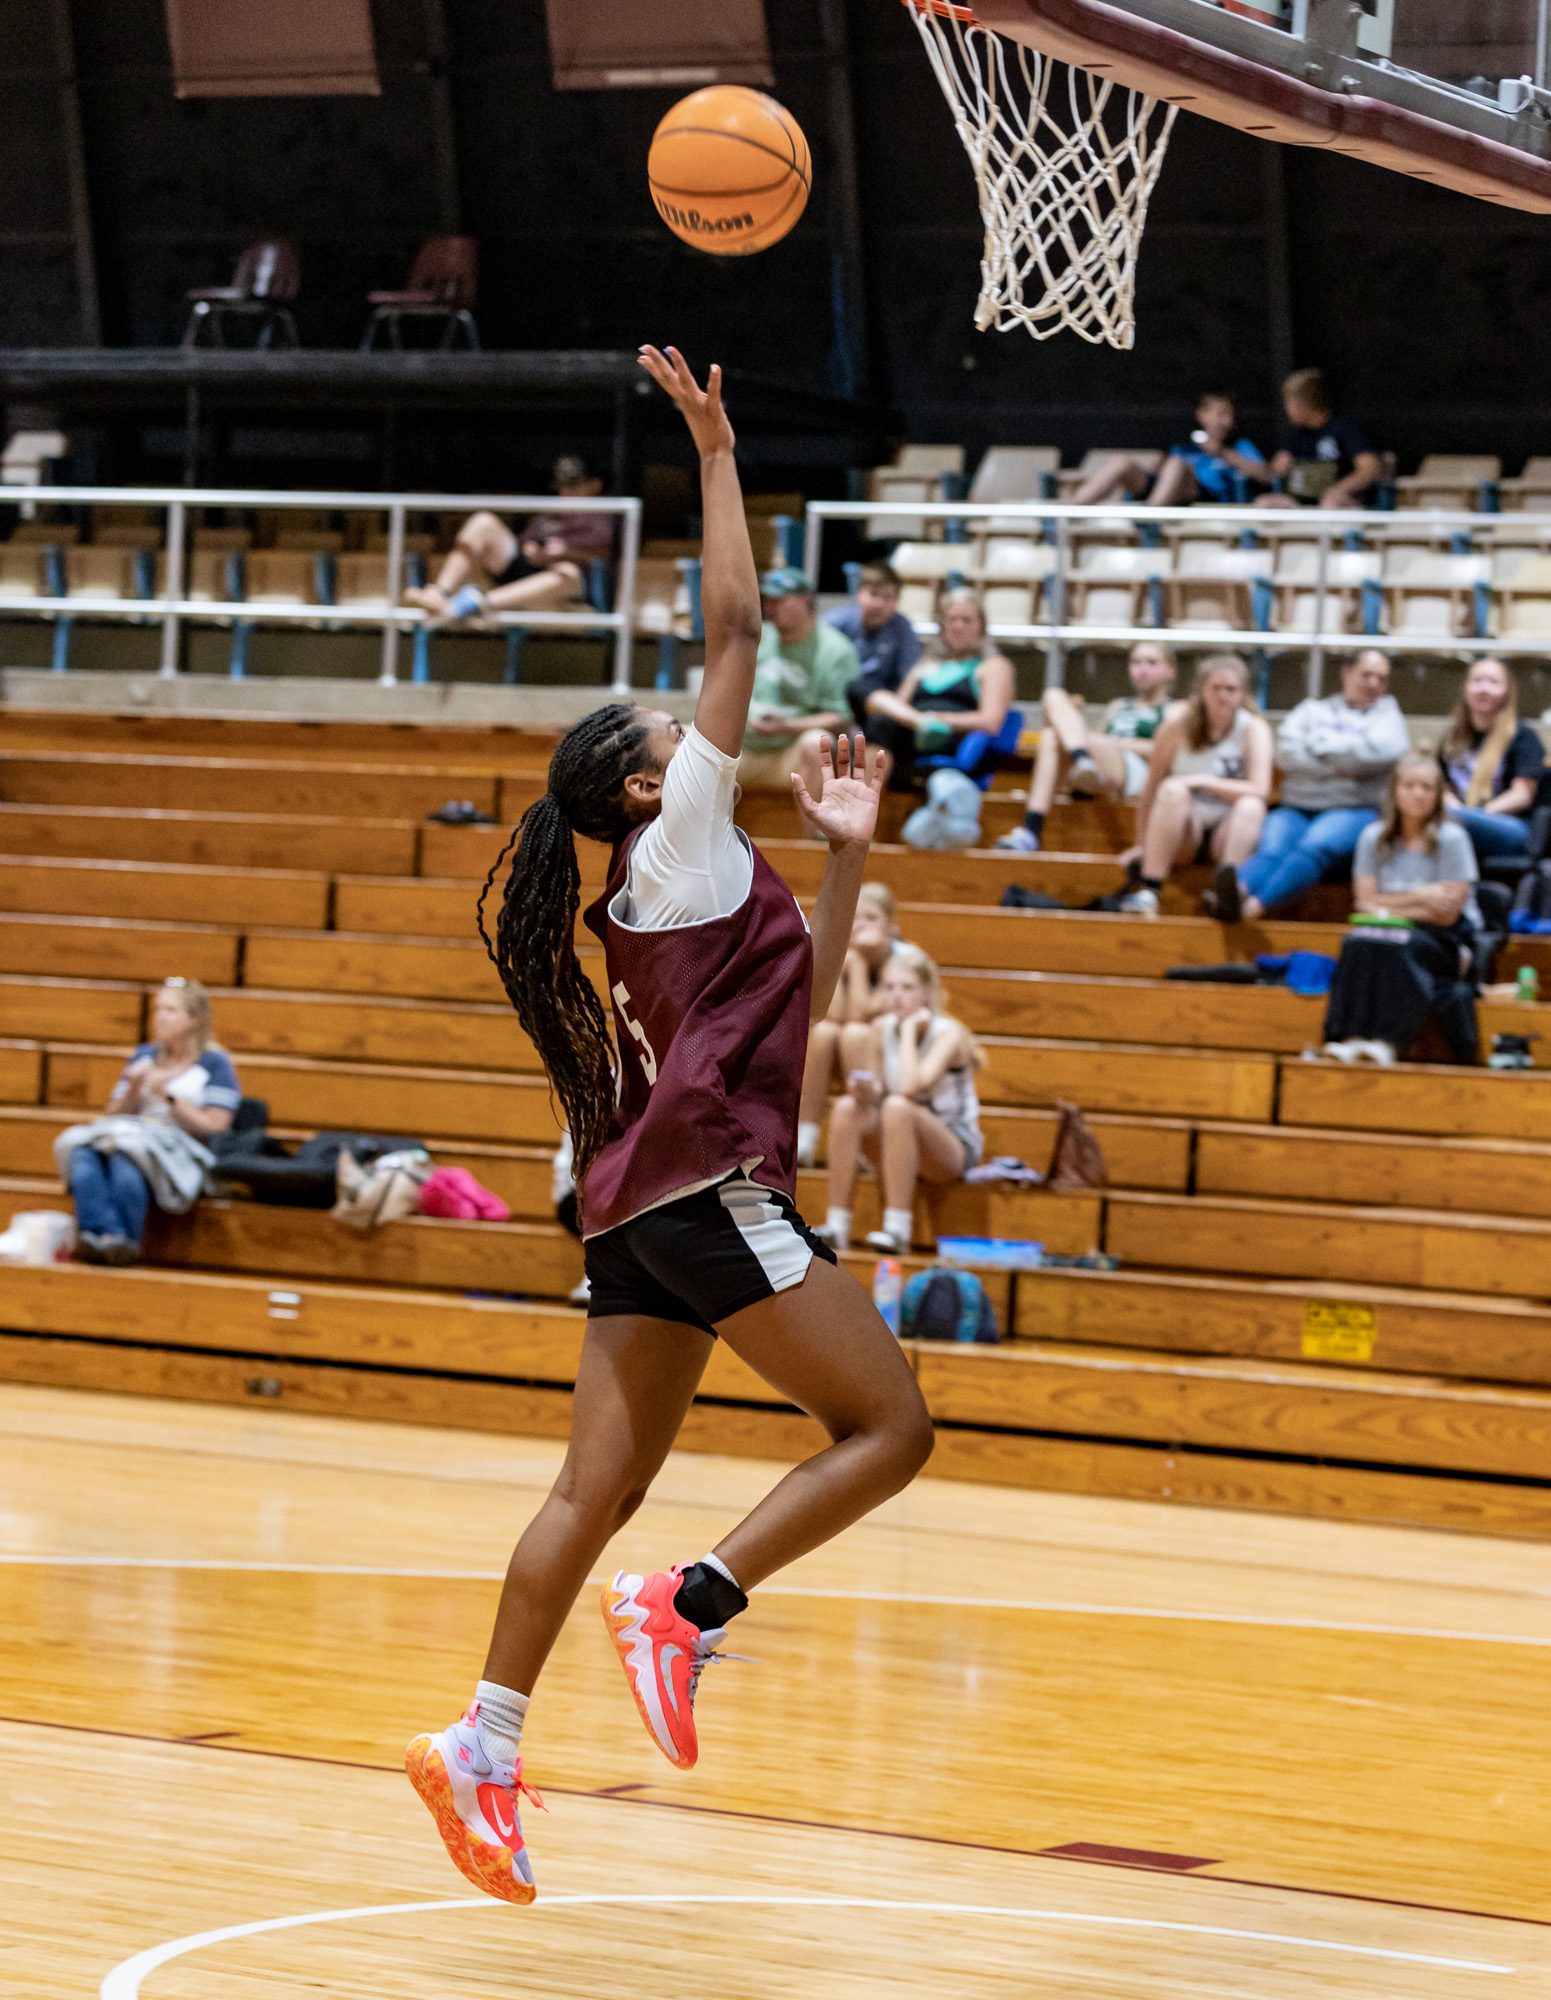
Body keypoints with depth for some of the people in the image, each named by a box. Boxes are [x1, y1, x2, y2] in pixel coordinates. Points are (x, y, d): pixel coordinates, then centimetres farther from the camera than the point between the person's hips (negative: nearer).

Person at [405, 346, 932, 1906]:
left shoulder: (670, 893, 23)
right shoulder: (677, 838, 1)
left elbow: (801, 991, 31)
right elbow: (735, 630, -3)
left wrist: (847, 849, 26)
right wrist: (715, 456, 2)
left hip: (642, 1211, 9)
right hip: (711, 1188, -9)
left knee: (599, 1487, 5)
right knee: (887, 1428, -6)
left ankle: (484, 1746, -1)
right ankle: (689, 1608, -15)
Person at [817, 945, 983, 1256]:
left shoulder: (947, 1033, -16)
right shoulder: (883, 1028, 0)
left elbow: (910, 1087, -33)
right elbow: (878, 1093, 8)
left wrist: (910, 1029, -22)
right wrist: (867, 1092, -16)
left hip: (955, 1150, -5)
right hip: (900, 1144, 5)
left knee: (898, 1107, -34)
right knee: (847, 1108, -22)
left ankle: (897, 1229, -35)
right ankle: (836, 1227, -23)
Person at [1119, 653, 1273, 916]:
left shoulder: (1254, 728, -6)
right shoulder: (1179, 723, -4)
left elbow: (1260, 791, -19)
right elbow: (1152, 787, -2)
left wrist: (1202, 781, -24)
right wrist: (1142, 844, -2)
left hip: (1227, 834, 0)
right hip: (1182, 835, 0)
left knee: (1250, 806, -30)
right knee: (1173, 790, -29)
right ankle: (1148, 893, -40)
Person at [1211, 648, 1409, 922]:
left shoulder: (1387, 714, 19)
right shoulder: (1314, 709, 23)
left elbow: (1383, 751, -4)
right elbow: (1286, 751, 6)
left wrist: (1322, 744, 5)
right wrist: (1339, 766, -4)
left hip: (1354, 810, -2)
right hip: (1296, 808, 2)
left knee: (1314, 846, -36)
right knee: (1271, 850, -31)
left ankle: (1256, 904, -61)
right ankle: (1236, 891, -64)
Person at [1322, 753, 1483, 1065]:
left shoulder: (1451, 839, -5)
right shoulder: (1374, 838, 6)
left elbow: (1448, 913, -8)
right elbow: (1365, 903, 1)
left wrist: (1389, 905, -5)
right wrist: (1420, 897, -8)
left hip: (1450, 944, -3)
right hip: (1396, 931, 3)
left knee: (1398, 947, -35)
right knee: (1358, 942, -31)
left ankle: (1388, 1040, -46)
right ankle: (1351, 1037, -44)